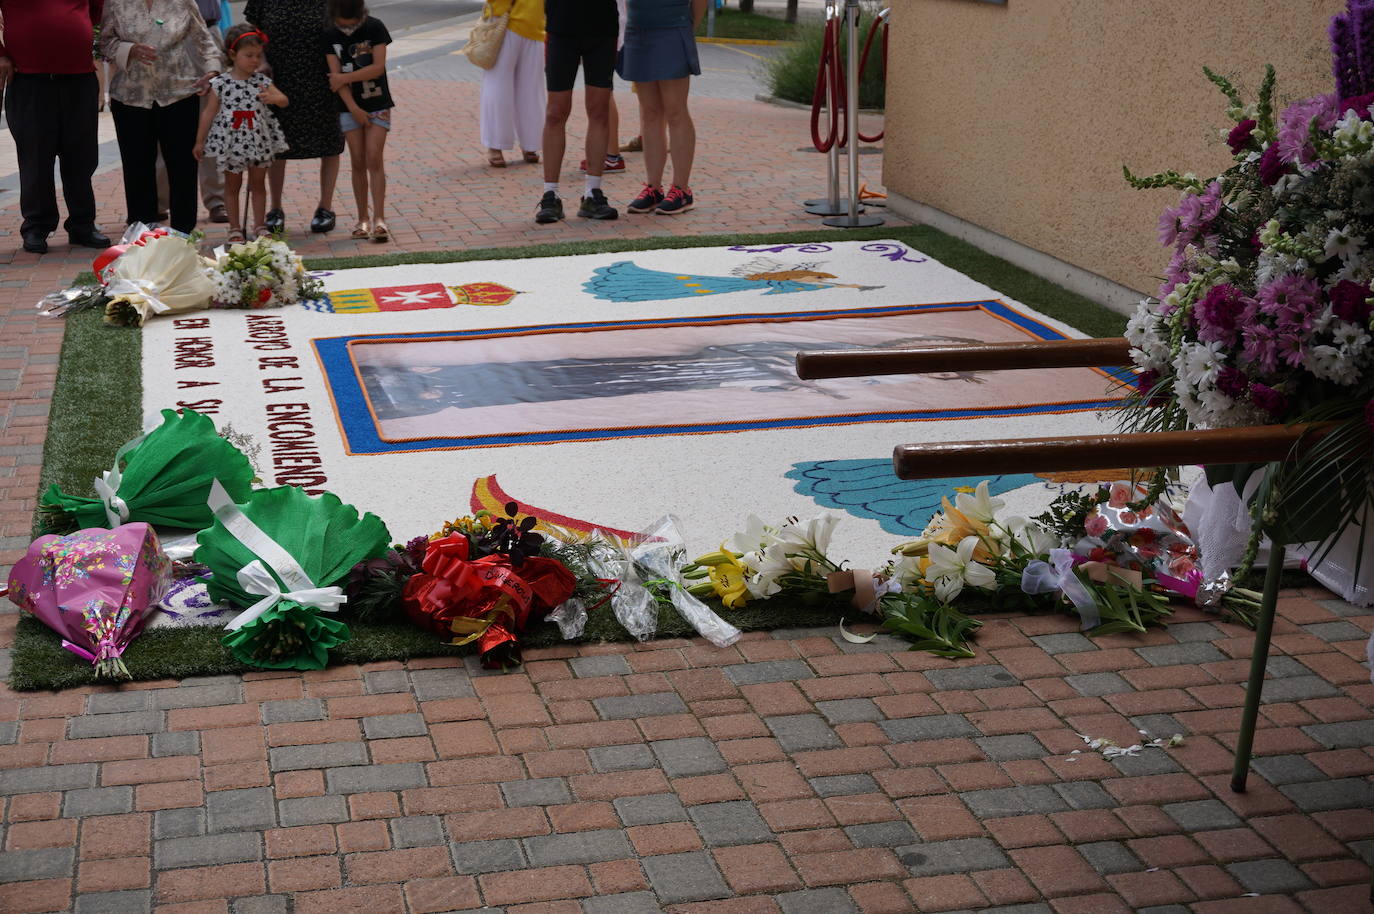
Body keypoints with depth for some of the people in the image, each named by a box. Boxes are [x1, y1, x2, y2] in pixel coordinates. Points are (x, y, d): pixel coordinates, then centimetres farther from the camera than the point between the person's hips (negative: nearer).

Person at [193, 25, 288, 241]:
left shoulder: (262, 81, -1)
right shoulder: (221, 83, -6)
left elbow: (284, 100, -7)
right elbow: (209, 113, 0)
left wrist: (273, 98, -31)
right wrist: (199, 141, 4)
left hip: (259, 141, 2)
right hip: (231, 142, -2)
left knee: (258, 184, 11)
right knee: (232, 185, 9)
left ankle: (260, 226, 20)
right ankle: (235, 228, 17)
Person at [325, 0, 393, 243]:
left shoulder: (375, 28, -7)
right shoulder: (330, 36, -3)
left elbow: (378, 67, -14)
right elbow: (335, 74, -7)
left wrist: (344, 77, -13)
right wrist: (354, 108, -14)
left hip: (377, 104, -2)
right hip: (349, 107, 2)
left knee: (374, 159, -10)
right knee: (358, 162, 3)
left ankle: (379, 219, -11)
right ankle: (362, 219, 10)